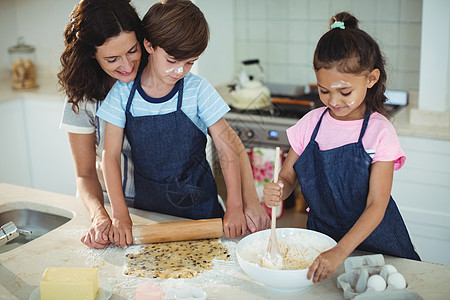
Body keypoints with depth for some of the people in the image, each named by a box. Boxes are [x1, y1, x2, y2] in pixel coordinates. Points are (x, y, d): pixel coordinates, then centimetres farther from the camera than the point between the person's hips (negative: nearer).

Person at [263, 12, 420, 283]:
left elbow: (377, 205, -17)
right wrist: (276, 191, -21)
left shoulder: (379, 132, -13)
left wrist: (340, 251, -30)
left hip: (371, 238, -3)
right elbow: (287, 177, 3)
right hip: (321, 234, 3)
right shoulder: (311, 123, -2)